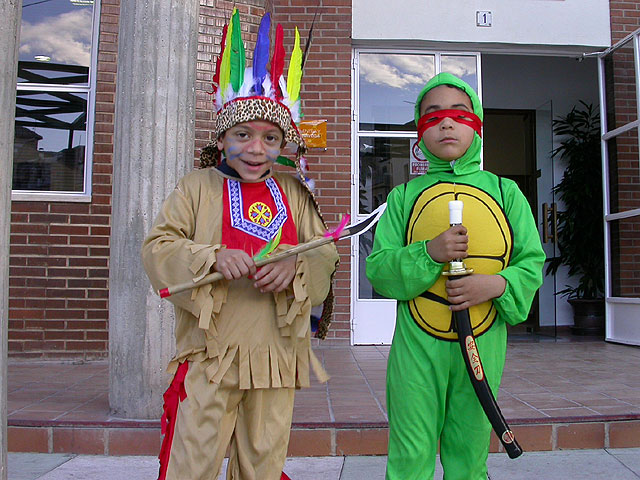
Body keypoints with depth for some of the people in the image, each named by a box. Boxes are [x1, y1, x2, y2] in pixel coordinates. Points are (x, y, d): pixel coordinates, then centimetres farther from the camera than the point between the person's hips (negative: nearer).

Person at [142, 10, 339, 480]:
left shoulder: (295, 194, 9)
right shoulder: (198, 186, 2)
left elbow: (325, 253, 8)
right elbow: (158, 247, -3)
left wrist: (294, 266, -14)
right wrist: (212, 256, -19)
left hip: (276, 351, 3)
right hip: (211, 351, -2)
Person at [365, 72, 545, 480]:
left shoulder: (504, 191, 6)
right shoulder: (404, 196, 4)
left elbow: (532, 262, 6)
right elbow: (377, 269, -1)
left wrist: (497, 284, -14)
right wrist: (428, 253, -17)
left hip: (483, 344, 1)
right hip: (416, 343, -1)